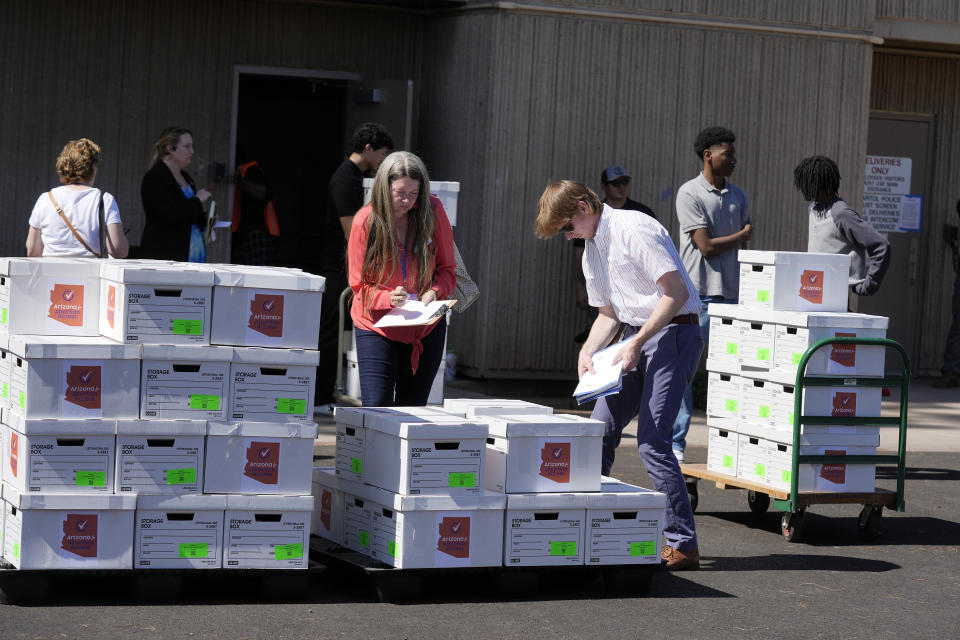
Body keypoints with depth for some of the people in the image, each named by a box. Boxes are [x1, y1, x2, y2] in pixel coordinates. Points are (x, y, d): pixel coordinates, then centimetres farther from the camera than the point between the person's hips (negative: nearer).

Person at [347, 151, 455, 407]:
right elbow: (359, 285, -4)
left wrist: (434, 292, -17)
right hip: (377, 328, -2)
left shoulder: (432, 212, -6)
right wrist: (389, 298, -25)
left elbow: (447, 269, 4)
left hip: (426, 328, 2)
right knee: (376, 409, -13)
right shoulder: (365, 221, -10)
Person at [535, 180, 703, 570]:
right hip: (636, 335, 9)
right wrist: (587, 351, 4)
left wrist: (637, 343, -19)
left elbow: (677, 293, -18)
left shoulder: (635, 230, -14)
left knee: (651, 439, -16)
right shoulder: (592, 251, 15)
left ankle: (683, 544, -12)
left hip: (672, 333, -9)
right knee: (601, 429, 7)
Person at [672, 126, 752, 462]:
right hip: (697, 294, -5)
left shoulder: (738, 196, 14)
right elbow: (707, 246, -11)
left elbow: (745, 247, 14)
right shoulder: (690, 193, -4)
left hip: (732, 295, 5)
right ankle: (675, 442, 3)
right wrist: (742, 234, 3)